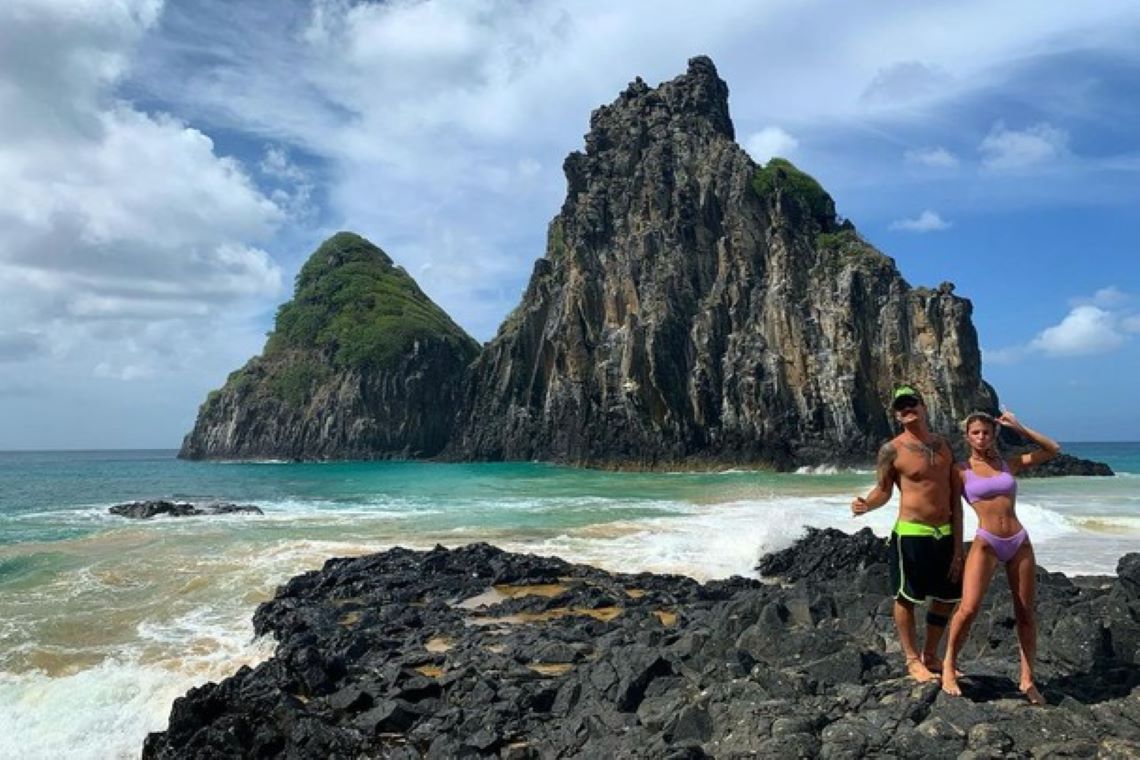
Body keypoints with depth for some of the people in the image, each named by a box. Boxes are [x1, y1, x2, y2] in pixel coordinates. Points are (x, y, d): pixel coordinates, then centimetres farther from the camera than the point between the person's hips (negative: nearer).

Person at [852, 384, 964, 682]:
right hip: (911, 534, -5)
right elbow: (883, 490, -1)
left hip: (945, 534, 6)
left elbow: (955, 497, 7)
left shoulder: (943, 445, 6)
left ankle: (930, 655, 33)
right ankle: (913, 660, 20)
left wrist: (958, 544, 4)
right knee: (906, 598, 3)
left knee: (946, 597, 15)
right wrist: (866, 505, -25)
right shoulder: (892, 450, -8)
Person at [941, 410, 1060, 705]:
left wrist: (1019, 428, 7)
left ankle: (1027, 680, 20)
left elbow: (1053, 450, 15)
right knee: (968, 608, -15)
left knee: (1026, 612, 7)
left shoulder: (1009, 464, 11)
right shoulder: (961, 470, 2)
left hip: (1019, 542, 4)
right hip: (985, 543, -4)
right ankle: (949, 666, 5)